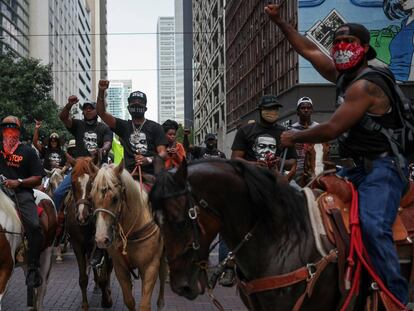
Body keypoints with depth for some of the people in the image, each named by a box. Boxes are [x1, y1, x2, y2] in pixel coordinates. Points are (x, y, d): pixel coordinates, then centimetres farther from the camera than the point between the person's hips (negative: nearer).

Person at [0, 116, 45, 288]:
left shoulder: (28, 151, 12)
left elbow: (38, 179, 7)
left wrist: (18, 182, -9)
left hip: (21, 192, -2)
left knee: (35, 227, -24)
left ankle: (33, 268, -13)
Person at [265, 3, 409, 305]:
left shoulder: (364, 85, -18)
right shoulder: (345, 76, 11)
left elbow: (331, 129, -20)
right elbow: (309, 50, 20)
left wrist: (294, 138, -5)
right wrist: (279, 21, 18)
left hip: (381, 169, -10)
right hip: (355, 168, 10)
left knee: (373, 226, -30)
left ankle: (397, 298, -26)